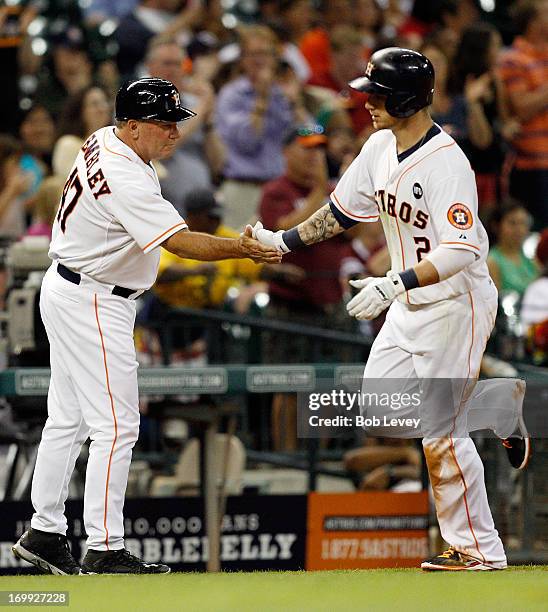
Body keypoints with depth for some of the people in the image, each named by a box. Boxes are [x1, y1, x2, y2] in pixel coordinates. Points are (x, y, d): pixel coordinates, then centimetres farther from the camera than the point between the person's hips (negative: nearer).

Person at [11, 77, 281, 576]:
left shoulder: (103, 142, 5)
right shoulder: (125, 179, -26)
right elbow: (179, 241, -32)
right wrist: (242, 249, -36)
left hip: (67, 289, 11)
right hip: (93, 306, -11)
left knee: (69, 420, 14)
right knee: (116, 427, -9)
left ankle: (44, 533, 19)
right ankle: (105, 550, -9)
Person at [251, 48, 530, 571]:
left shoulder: (447, 164, -24)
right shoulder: (380, 148, 2)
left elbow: (461, 251, -32)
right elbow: (342, 212, 16)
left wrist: (394, 284, -38)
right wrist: (282, 240, 10)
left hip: (455, 302, -9)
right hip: (408, 306, 9)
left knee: (439, 431, -8)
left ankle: (479, 550, 4)